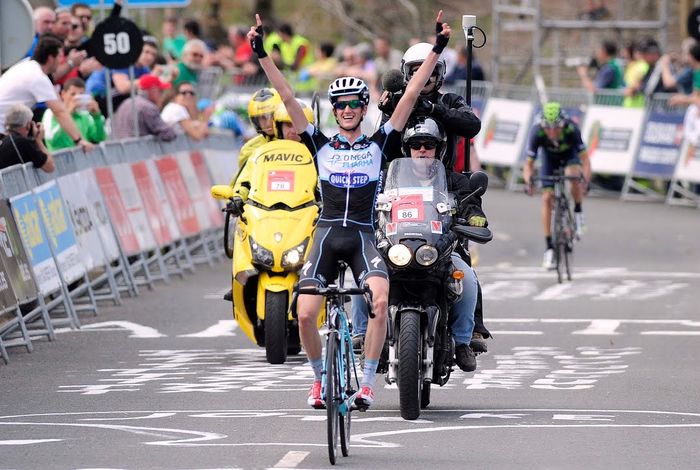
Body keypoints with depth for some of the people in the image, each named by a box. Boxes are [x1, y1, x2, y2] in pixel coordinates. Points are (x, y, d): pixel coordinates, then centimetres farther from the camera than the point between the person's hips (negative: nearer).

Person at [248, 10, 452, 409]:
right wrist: (262, 55, 2)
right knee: (305, 313, -13)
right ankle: (321, 377, 12)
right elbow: (288, 98, 7)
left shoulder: (379, 144, 10)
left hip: (364, 236, -1)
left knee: (381, 301, -27)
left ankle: (368, 380, -15)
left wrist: (437, 50, 1)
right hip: (327, 234, 1)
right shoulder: (321, 145, 12)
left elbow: (410, 96, 6)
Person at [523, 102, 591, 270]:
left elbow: (585, 159, -34)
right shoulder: (537, 132, -34)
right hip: (550, 158, 1)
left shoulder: (571, 129, -37)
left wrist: (586, 180, -50)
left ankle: (578, 212, -9)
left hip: (570, 155, -1)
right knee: (547, 198, -11)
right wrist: (528, 180, -48)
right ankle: (549, 248, -4)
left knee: (573, 173, -35)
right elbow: (529, 164, -29)